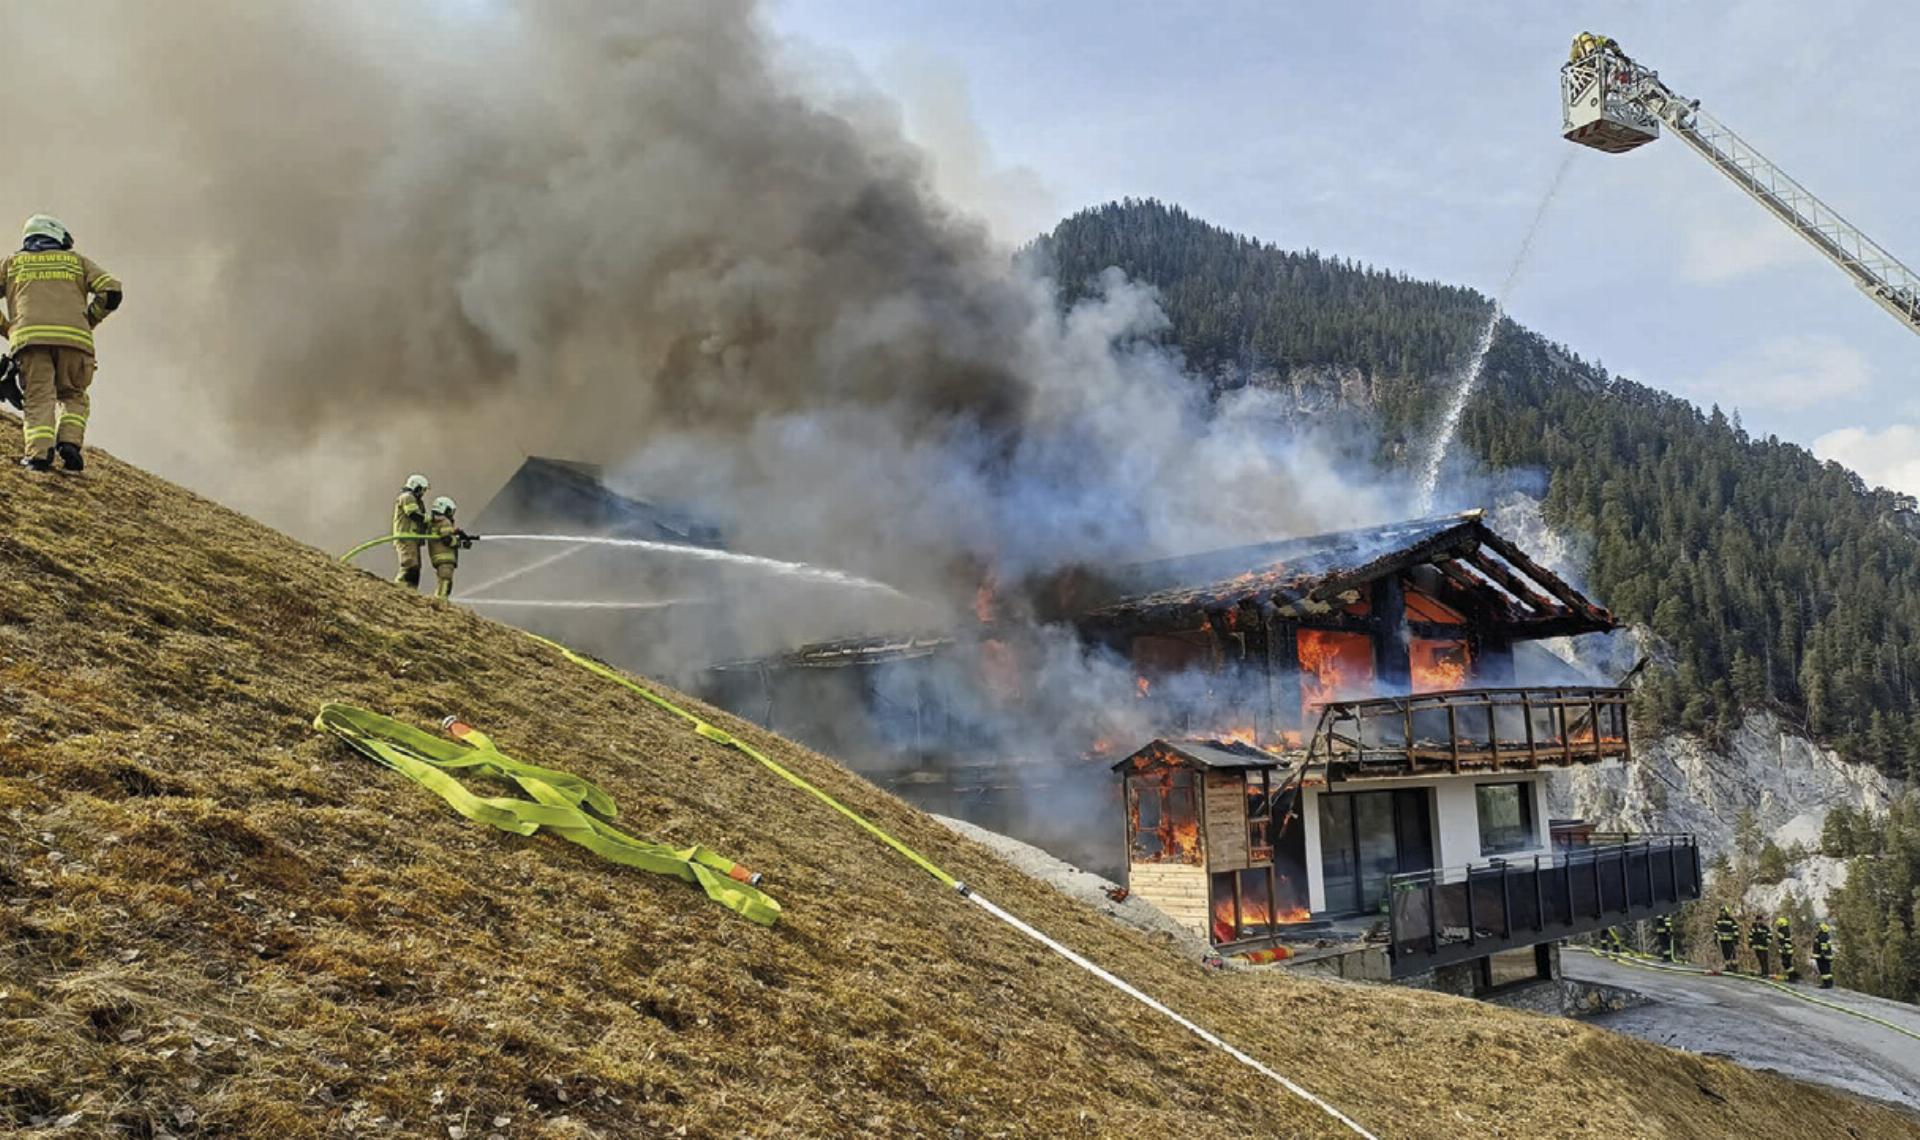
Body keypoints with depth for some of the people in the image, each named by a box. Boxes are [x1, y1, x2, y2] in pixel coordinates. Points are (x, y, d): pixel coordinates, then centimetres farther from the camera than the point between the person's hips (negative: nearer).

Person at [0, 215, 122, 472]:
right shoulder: (77, 261, 24)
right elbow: (112, 291, 10)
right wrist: (88, 321, 21)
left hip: (31, 336, 0)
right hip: (74, 337, 0)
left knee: (38, 398, -2)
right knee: (74, 397, 14)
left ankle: (39, 452, -24)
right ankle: (69, 442, -10)